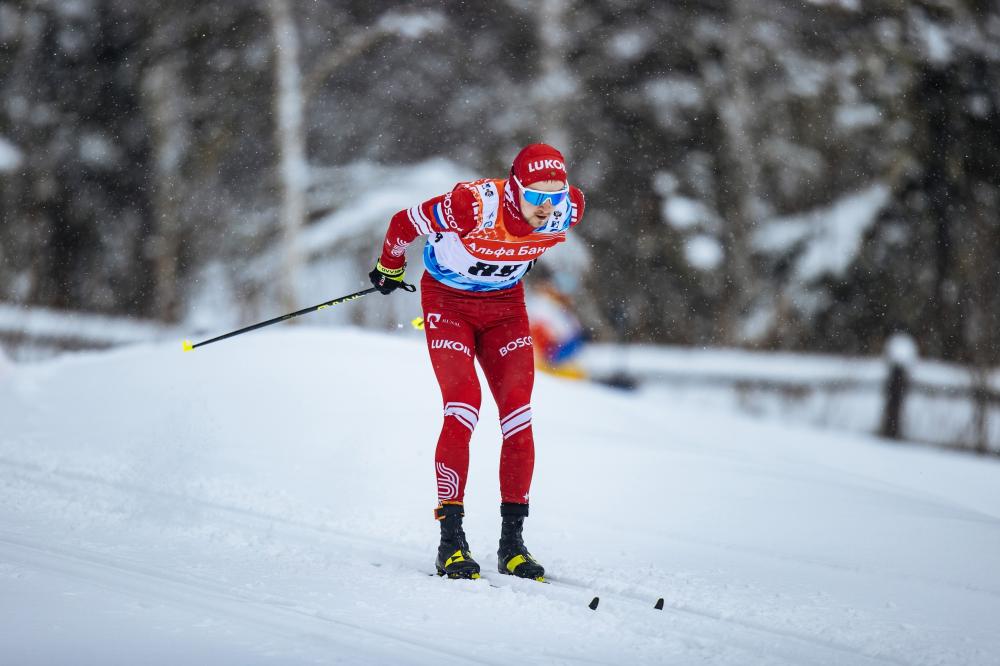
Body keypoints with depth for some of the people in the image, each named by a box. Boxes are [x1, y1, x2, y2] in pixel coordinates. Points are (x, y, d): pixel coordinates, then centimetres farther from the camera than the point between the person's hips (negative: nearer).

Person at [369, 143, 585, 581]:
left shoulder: (569, 210, -20)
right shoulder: (473, 206, -34)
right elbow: (405, 224, -16)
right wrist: (390, 269, 3)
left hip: (505, 306, 4)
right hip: (449, 302, -4)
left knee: (518, 420, -7)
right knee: (462, 410, -19)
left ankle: (512, 542, 1)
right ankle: (451, 541, -14)